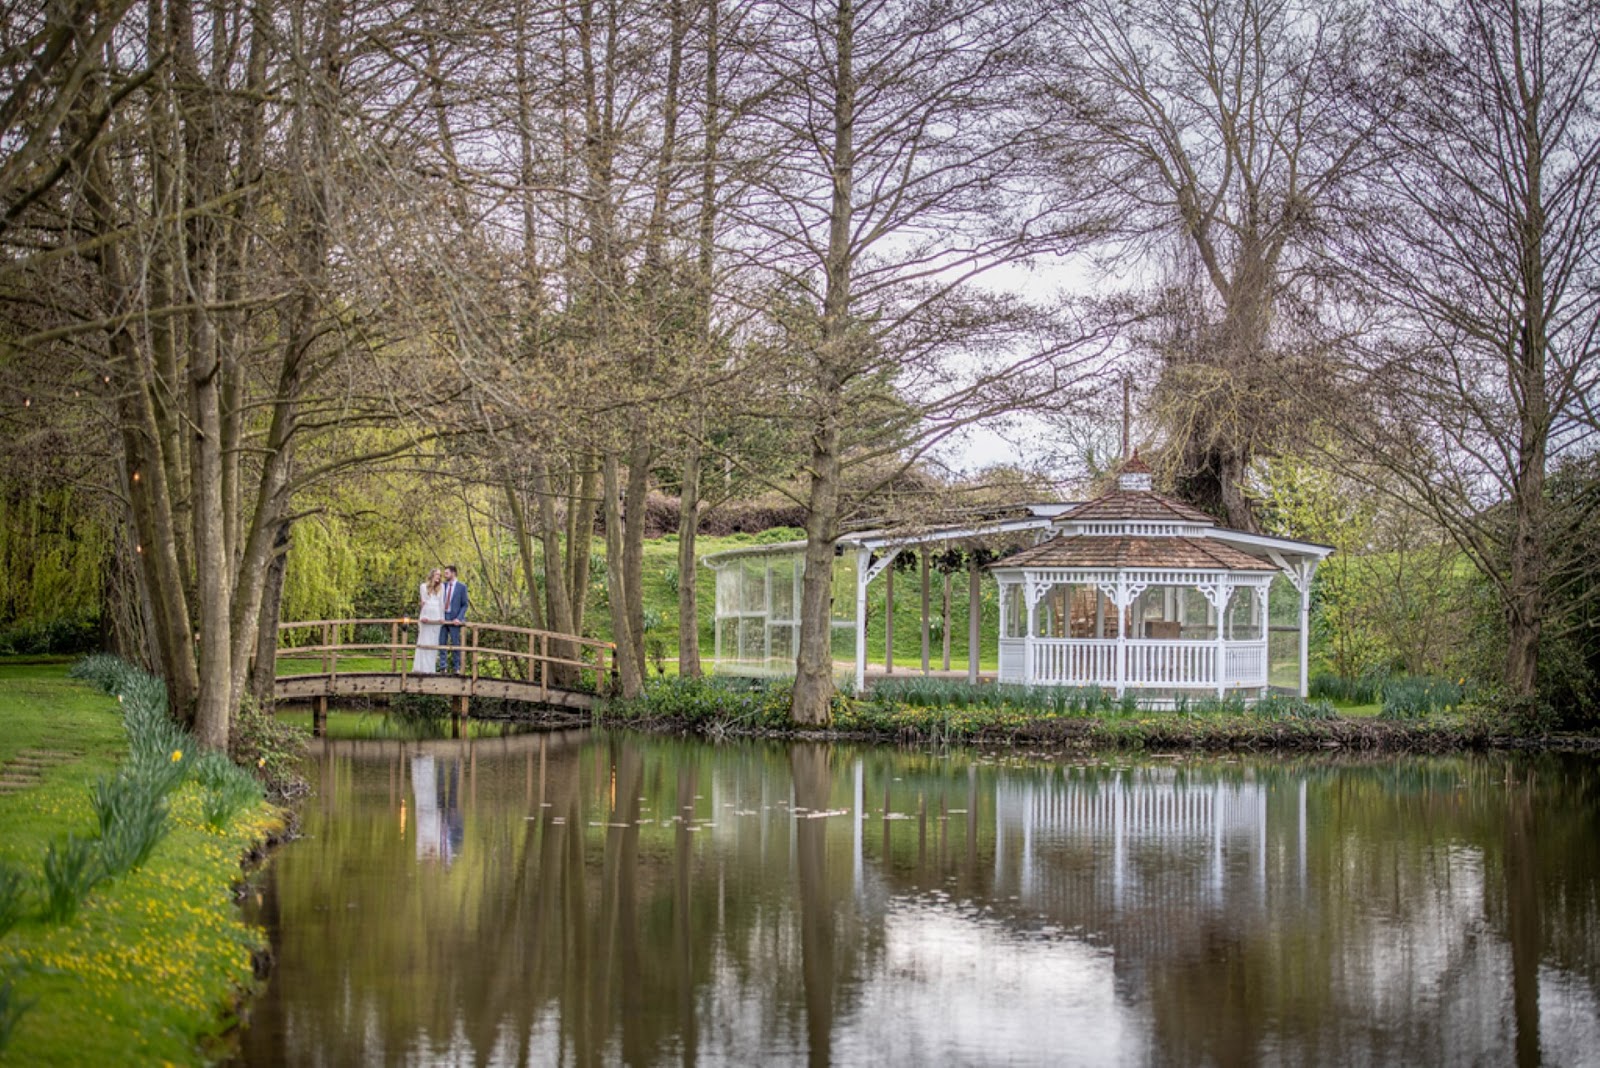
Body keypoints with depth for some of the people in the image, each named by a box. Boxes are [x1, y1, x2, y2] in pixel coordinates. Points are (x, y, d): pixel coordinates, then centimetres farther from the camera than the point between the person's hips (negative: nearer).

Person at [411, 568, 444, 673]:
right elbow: (423, 601, 3)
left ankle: (430, 668, 1)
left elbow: (441, 602, 9)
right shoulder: (423, 586, 6)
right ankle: (422, 668, -4)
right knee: (424, 641, -4)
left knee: (433, 642, 1)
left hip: (436, 617, 2)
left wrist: (442, 617, 3)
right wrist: (422, 617, -4)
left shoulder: (441, 586, 11)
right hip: (426, 616, -2)